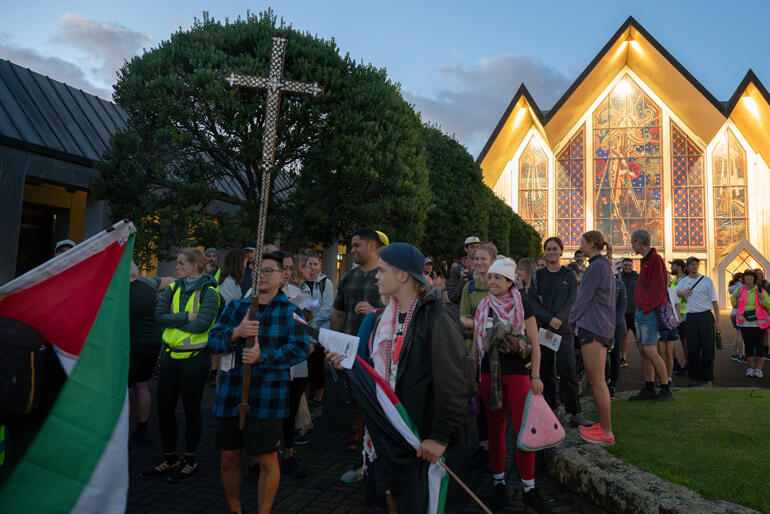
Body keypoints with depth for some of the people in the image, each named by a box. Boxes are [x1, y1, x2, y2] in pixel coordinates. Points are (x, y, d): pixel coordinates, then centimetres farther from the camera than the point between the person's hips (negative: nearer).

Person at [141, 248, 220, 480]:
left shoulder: (208, 291, -9)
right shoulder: (172, 289, 8)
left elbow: (202, 324, -20)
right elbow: (159, 315, -5)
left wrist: (173, 321, -10)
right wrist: (186, 317, -17)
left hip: (195, 358, -6)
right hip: (170, 355, 6)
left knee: (191, 409, 6)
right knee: (164, 407, 10)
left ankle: (190, 460, 23)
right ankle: (169, 459, 27)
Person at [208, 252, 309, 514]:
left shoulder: (289, 311, -1)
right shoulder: (235, 307, 10)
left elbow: (300, 348, -12)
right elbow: (214, 340, 1)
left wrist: (263, 357, -23)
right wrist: (236, 333, -20)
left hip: (268, 397, -4)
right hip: (230, 394, 4)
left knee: (267, 460, 3)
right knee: (229, 459, 14)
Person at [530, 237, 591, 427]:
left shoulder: (569, 276, 7)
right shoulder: (538, 275, 10)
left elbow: (571, 302, -3)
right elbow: (533, 302, 0)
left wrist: (557, 321, -17)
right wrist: (549, 319, -15)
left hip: (563, 329, -2)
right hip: (541, 329, 2)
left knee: (567, 371, -6)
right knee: (545, 371, 4)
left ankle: (575, 414, -2)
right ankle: (551, 411, 13)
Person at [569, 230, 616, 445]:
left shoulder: (596, 266, -13)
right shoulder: (605, 265, 18)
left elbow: (584, 298, -13)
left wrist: (570, 323, -5)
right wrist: (578, 321, 18)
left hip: (593, 328, -10)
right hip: (602, 327, 10)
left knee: (597, 382, -5)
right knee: (597, 381, 15)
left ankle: (607, 433, 1)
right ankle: (603, 425, 22)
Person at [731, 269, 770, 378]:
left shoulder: (760, 291, -1)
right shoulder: (739, 290, 6)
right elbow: (735, 305, 15)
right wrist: (734, 297, -4)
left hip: (758, 323, -2)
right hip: (744, 323, 2)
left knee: (759, 344, 0)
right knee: (748, 344, 6)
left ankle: (758, 369, 8)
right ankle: (751, 367, 16)